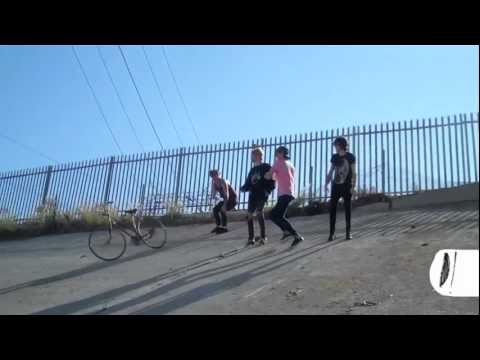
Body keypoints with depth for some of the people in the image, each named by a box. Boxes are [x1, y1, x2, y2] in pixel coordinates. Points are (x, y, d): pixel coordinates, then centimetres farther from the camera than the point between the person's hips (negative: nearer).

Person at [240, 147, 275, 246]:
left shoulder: (266, 167, 1)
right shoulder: (252, 170, 22)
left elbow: (271, 181, -5)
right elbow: (248, 183, 18)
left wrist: (268, 190, -19)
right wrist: (243, 188, -2)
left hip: (262, 194, -7)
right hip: (253, 194, 7)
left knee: (259, 212, -21)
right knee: (249, 214, 0)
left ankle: (263, 237, -16)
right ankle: (251, 238, 8)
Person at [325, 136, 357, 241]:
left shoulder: (350, 156, -2)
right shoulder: (334, 157, 8)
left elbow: (354, 173, -4)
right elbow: (330, 172, 12)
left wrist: (353, 186, -12)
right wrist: (326, 184, 3)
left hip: (347, 186, -3)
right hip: (336, 186, 3)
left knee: (347, 209, 2)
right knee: (332, 209, -3)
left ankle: (348, 232, 9)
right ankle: (332, 232, 0)